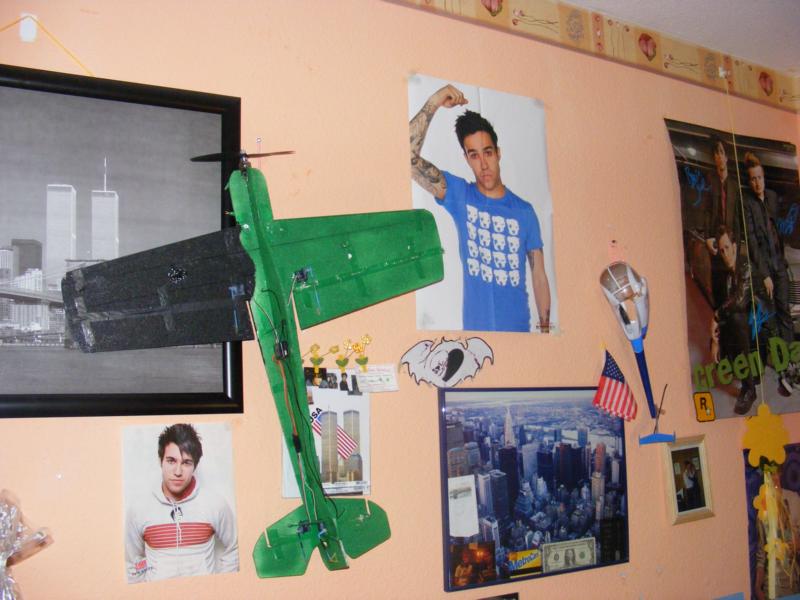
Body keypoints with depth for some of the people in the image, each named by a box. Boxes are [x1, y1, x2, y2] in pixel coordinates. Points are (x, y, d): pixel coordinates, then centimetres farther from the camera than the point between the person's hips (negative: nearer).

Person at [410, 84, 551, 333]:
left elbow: (539, 277, 4)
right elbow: (410, 157, -12)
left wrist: (545, 329, 0)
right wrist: (433, 103, -18)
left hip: (519, 328, 1)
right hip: (476, 328, -1)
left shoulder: (524, 211, 2)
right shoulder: (459, 195, 0)